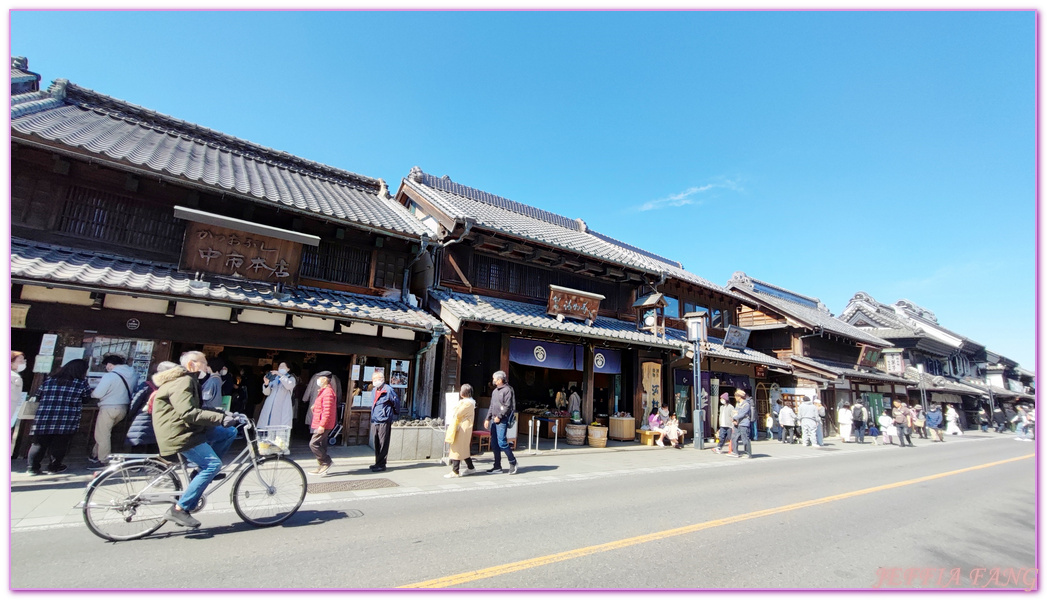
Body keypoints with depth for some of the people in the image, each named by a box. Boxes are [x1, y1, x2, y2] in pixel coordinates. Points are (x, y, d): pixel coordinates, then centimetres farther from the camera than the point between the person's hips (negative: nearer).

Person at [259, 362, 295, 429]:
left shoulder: (291, 378, 11)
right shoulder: (274, 378, 20)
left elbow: (289, 386, -13)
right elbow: (266, 393, 13)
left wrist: (280, 375, -17)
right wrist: (266, 384, -6)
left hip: (282, 409, -4)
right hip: (270, 407, 4)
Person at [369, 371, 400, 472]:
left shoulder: (388, 390, -10)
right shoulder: (375, 390, 15)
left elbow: (396, 402, -3)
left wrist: (395, 414, 8)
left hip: (384, 421, -8)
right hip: (374, 421, 8)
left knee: (383, 444, -3)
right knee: (376, 444, 14)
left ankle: (381, 465, 2)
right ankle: (378, 463, 24)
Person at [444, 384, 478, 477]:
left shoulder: (467, 403, -16)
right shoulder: (470, 402, 16)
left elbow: (458, 414, -16)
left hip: (462, 428, -10)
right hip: (463, 428, 10)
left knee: (457, 449, -6)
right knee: (463, 449, 15)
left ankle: (455, 471, -3)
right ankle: (470, 468, 22)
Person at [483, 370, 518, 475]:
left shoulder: (507, 390, -8)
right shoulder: (495, 391, 18)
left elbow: (507, 406, -15)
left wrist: (499, 416, -16)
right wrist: (487, 419, 15)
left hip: (502, 420, -9)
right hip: (494, 420, 9)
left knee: (502, 442, -12)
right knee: (494, 443, 8)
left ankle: (512, 462, 5)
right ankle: (497, 467, 16)